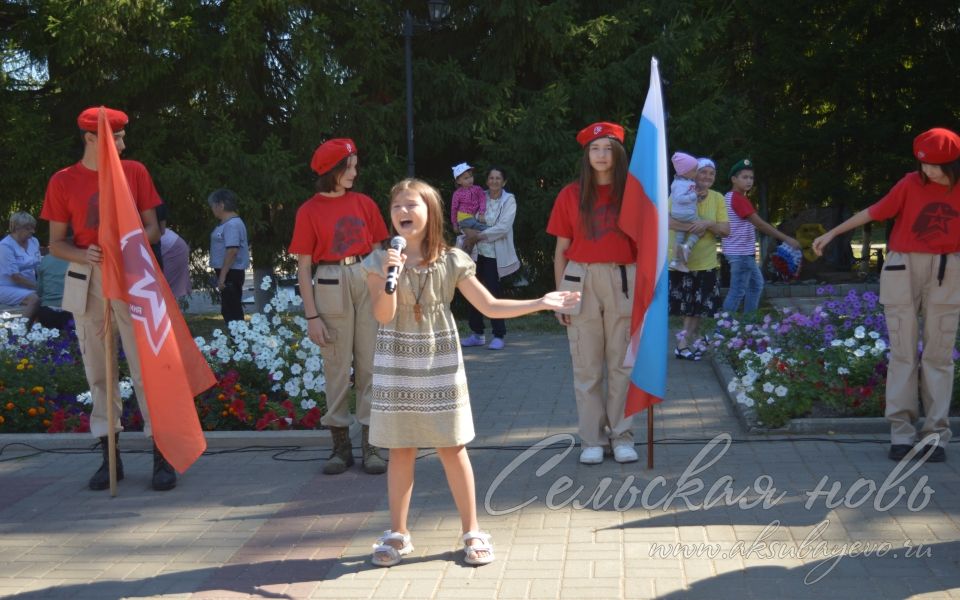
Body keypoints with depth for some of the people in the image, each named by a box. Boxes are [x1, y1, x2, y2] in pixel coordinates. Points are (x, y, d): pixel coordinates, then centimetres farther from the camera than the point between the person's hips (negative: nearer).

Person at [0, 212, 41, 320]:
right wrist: (36, 287, -20)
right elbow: (15, 276, -18)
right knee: (34, 299, -33)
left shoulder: (34, 241, 8)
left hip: (29, 287, 7)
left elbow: (39, 267, 9)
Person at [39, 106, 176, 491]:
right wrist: (83, 255, -17)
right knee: (97, 369, 6)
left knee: (146, 365, -6)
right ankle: (109, 456, 14)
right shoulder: (63, 181, 2)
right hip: (87, 281, 1)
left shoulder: (135, 172, 4)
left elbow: (153, 229, 6)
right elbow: (56, 244, 4)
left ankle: (162, 455, -2)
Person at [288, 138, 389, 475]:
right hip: (330, 286, -2)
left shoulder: (364, 204, 7)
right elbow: (303, 267, -1)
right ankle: (341, 445, 13)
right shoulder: (309, 211, 0)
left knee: (370, 365, 3)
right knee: (336, 366, 3)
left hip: (368, 283, 2)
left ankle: (371, 444, 9)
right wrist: (312, 316, -6)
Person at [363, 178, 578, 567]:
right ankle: (397, 534, 19)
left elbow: (490, 307, 0)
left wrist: (541, 303, -6)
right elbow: (383, 315, -13)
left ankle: (472, 531, 15)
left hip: (440, 364, 0)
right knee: (400, 450, 7)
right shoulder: (380, 261, -4)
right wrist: (390, 274, -26)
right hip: (397, 366, 0)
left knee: (452, 448, 3)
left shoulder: (451, 261, -2)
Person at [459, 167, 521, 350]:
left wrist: (480, 235, -15)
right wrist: (469, 231, -9)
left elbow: (503, 227, -13)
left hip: (495, 255, -4)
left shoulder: (509, 200, -2)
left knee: (492, 294, -4)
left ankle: (499, 336, 7)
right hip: (478, 252, 4)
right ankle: (477, 334, 17)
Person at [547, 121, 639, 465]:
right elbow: (561, 250, 6)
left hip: (623, 282, 0)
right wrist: (560, 296, 1)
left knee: (622, 364, 3)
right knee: (587, 367, 3)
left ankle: (621, 436, 13)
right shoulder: (571, 195, 4)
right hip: (582, 282, 0)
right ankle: (591, 439, 11)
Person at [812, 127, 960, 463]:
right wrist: (831, 233, 4)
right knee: (903, 353, 2)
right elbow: (874, 212, 2)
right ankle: (902, 432, 5)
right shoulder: (911, 183, -2)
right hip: (903, 269, 0)